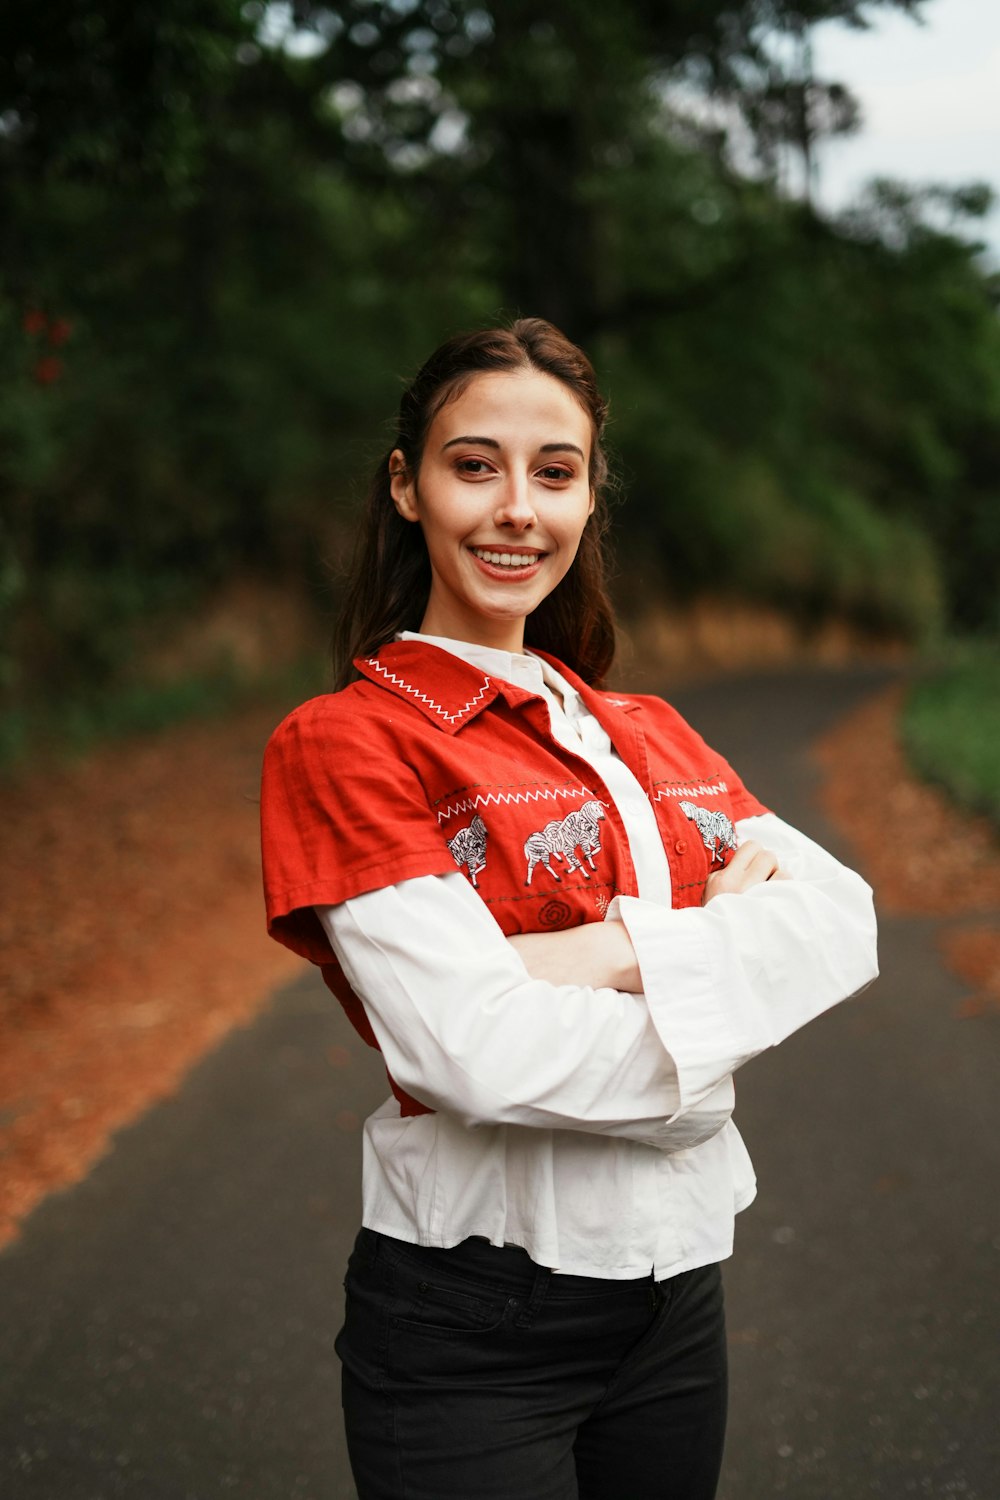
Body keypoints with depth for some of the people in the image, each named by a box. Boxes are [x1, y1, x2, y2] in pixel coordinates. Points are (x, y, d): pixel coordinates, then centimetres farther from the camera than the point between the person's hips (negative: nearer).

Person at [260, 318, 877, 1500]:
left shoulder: (648, 734, 10)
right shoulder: (343, 743, -10)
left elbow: (845, 920, -4)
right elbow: (479, 1050, -21)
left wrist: (620, 950, -19)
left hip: (677, 1282, 6)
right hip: (468, 1323, -5)